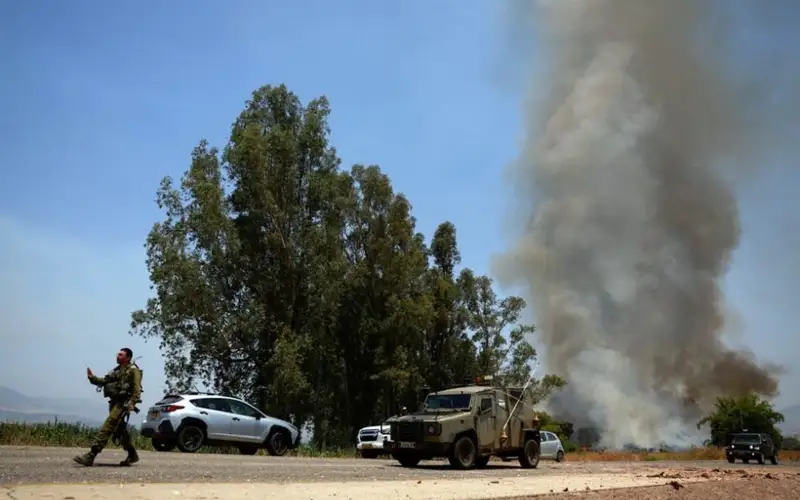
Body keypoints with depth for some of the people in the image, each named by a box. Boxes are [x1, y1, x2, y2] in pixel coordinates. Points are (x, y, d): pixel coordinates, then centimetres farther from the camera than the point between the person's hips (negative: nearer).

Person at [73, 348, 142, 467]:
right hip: (114, 402, 9)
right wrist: (93, 378, -1)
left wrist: (132, 403, -24)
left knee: (107, 428, -15)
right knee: (120, 430, 15)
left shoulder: (133, 370, -7)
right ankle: (132, 455, 27)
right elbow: (105, 381, 15)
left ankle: (90, 456, -19)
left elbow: (137, 389, -15)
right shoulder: (117, 370, 20)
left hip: (123, 403, -9)